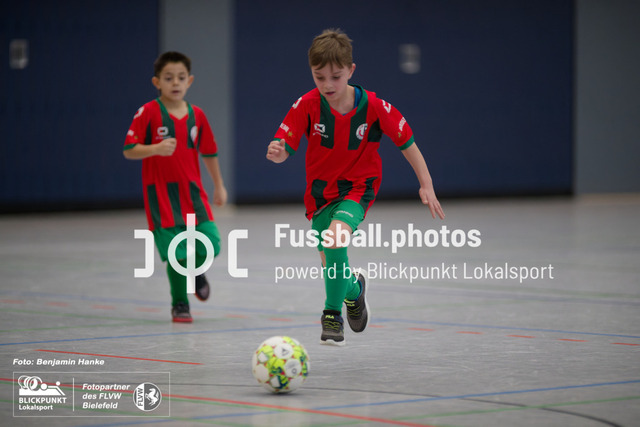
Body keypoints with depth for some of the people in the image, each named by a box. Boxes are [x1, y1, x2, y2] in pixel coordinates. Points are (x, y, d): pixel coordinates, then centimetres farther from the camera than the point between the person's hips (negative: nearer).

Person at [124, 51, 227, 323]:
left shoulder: (197, 115, 7)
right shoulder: (148, 113, -6)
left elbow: (209, 153, 18)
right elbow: (129, 151, -9)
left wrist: (219, 186, 22)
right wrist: (156, 149, -25)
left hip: (192, 191, 4)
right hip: (161, 195, -4)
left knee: (210, 244, -7)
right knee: (177, 254, -7)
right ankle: (179, 304, 15)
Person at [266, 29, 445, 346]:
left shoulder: (374, 107, -17)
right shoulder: (307, 105, -15)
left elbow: (406, 142, -5)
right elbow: (284, 149, -15)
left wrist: (426, 185, -7)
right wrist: (276, 153, -40)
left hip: (358, 187, -3)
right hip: (320, 189, 3)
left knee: (335, 239, -30)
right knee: (331, 264, 6)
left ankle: (333, 314, -11)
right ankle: (354, 288, 45)